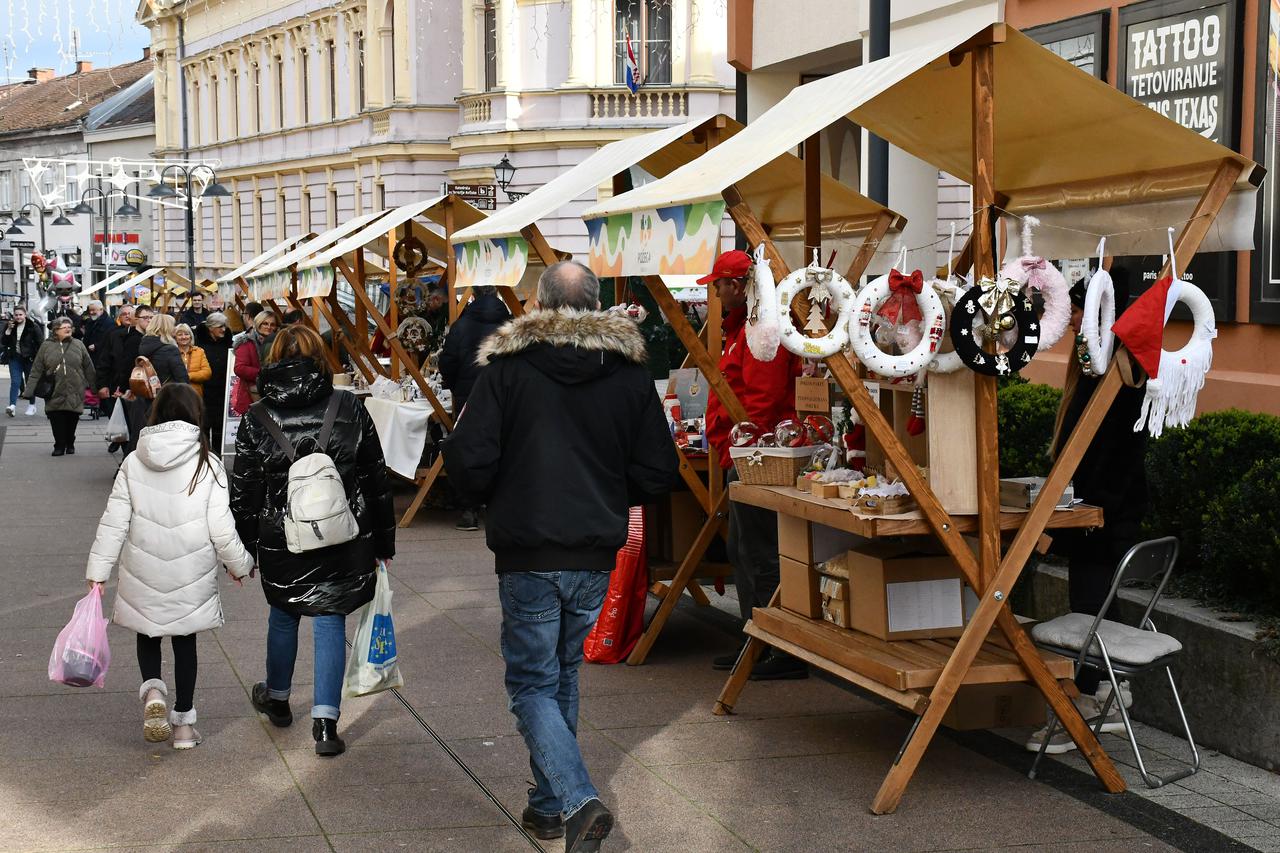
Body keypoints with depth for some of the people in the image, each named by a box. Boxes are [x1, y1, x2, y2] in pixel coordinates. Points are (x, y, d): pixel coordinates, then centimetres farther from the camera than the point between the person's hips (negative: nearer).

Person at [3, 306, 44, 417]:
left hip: (29, 358, -2)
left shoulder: (33, 327, -9)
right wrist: (8, 330, -11)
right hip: (15, 358, 2)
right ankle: (12, 406, -17)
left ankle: (32, 405, 24)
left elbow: (41, 343, -6)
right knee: (15, 382, -9)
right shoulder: (10, 325, 4)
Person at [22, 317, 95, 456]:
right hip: (55, 393, -1)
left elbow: (88, 368, 10)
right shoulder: (46, 346, 3)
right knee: (57, 420, -5)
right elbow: (36, 370, 2)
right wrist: (30, 391, -3)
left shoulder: (78, 345, 6)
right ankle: (59, 446, 9)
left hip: (75, 394, 1)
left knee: (72, 420, 5)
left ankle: (70, 444, 24)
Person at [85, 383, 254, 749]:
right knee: (185, 641, 14)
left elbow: (113, 524, -4)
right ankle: (184, 722, 19)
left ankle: (152, 689, -5)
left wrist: (98, 571, 4)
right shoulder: (208, 464, -10)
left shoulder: (133, 464, -6)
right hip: (192, 576, 0)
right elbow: (221, 529, -10)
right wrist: (240, 564, 7)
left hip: (143, 575, 1)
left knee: (147, 634, 21)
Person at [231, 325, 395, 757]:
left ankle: (277, 698, 41)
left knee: (283, 614, 22)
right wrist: (382, 543, 8)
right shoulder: (348, 408, -3)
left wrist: (242, 549, 7)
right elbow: (376, 480, 1)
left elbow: (244, 492, -2)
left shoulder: (257, 419, -4)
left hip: (281, 540, 1)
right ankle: (325, 721, -2)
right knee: (330, 621, 5)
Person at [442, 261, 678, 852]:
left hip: (528, 556, -4)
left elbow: (467, 460, -12)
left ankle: (577, 802, -14)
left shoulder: (507, 367, -8)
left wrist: (496, 497, 9)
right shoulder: (631, 375, 1)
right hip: (597, 557, 4)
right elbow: (658, 474, 2)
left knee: (532, 685, 5)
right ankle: (548, 803, 28)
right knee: (562, 675, 21)